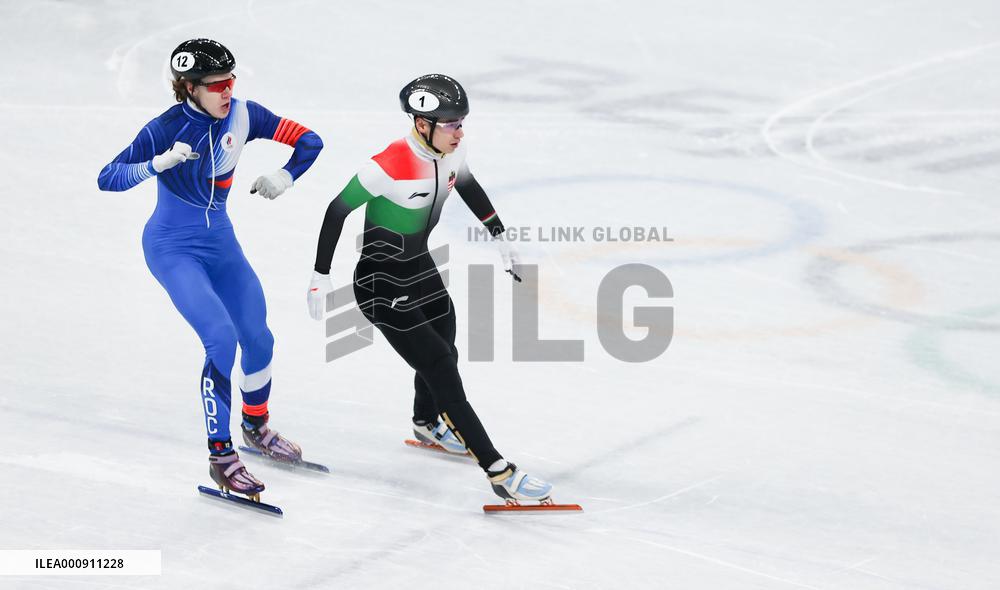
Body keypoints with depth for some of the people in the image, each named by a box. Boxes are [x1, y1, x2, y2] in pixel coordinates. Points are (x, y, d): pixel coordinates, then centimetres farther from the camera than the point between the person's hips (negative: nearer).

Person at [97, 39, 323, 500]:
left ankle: (256, 427, 38)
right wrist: (159, 163, -38)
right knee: (221, 338, -21)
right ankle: (221, 458, -13)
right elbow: (107, 179, -24)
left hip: (220, 244, 6)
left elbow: (309, 141, -1)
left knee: (258, 339, 9)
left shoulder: (242, 115, -8)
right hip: (173, 249, -6)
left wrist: (283, 177, -18)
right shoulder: (166, 129, -20)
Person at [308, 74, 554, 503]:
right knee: (441, 371, -10)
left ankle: (428, 424, 57)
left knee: (443, 350, 26)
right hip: (382, 286, -8)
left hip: (421, 268, 8)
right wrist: (321, 276, -16)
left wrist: (499, 238, 18)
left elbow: (468, 186, 12)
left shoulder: (451, 150, -10)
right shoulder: (389, 167, -32)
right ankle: (499, 473, -9)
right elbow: (337, 210, -21)